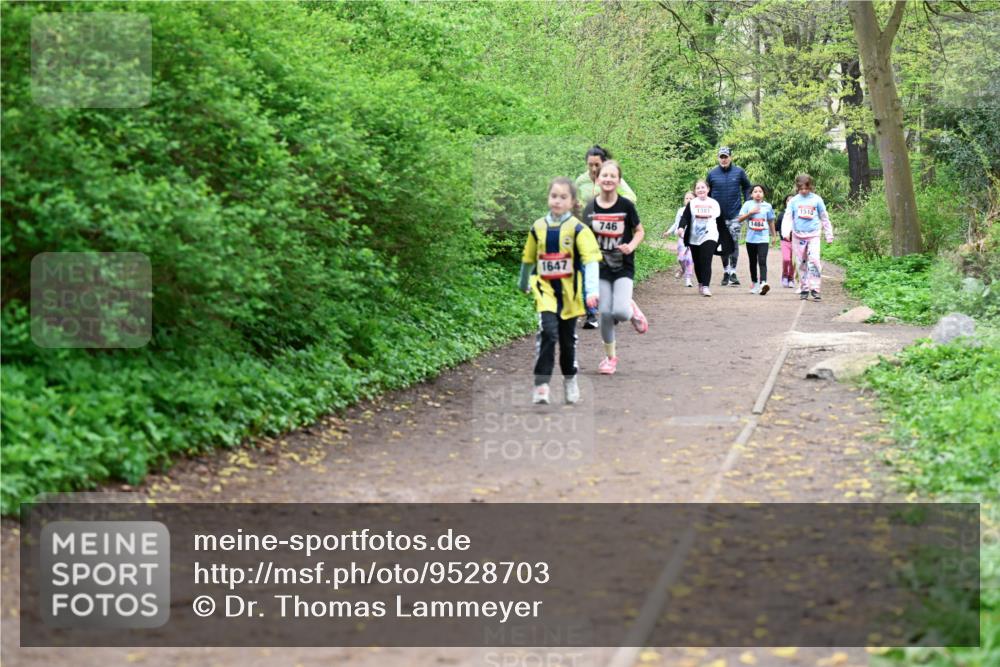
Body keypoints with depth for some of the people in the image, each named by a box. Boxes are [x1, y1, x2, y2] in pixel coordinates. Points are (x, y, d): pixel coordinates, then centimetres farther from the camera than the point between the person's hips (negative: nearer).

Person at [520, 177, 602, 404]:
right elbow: (528, 258, 16)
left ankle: (570, 380, 34)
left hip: (569, 292, -1)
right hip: (546, 289, 1)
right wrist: (523, 283, 27)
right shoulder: (538, 227, 2)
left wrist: (592, 290, -30)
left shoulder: (578, 229, -9)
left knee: (568, 338, 13)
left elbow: (590, 259, -18)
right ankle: (541, 384, -18)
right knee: (548, 332, -18)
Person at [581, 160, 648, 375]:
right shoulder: (591, 208, -2)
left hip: (623, 268, -2)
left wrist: (631, 246, -15)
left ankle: (631, 309, 19)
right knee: (605, 313, 1)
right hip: (601, 268, 2)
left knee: (620, 311, -19)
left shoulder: (626, 206, -8)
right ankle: (610, 356, 20)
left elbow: (640, 231, 4)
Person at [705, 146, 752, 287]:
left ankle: (733, 273, -6)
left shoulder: (739, 172, 0)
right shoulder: (712, 174, 1)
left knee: (734, 243, -9)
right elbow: (707, 192, 11)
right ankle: (726, 272, 19)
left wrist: (747, 202, 3)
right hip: (719, 215, 2)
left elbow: (747, 187, 13)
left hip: (735, 214, -1)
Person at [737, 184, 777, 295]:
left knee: (762, 261, -16)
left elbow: (771, 221, 16)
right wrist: (750, 212, -14)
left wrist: (774, 235, 21)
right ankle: (754, 283, 24)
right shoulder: (748, 204, 3)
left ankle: (763, 283, -27)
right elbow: (740, 219, -2)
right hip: (751, 239, 1)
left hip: (763, 239, -1)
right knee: (753, 262, 12)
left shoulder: (767, 206, 6)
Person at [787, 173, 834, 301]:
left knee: (814, 260, -16)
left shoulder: (816, 199, 3)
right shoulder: (794, 201, 5)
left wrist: (829, 234, 9)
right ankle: (804, 289, 15)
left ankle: (814, 289, -15)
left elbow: (824, 218, 10)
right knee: (801, 263, 6)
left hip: (813, 234, -2)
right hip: (798, 235, 2)